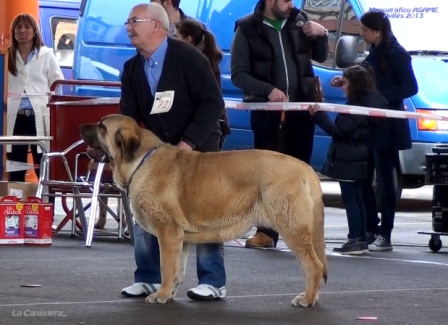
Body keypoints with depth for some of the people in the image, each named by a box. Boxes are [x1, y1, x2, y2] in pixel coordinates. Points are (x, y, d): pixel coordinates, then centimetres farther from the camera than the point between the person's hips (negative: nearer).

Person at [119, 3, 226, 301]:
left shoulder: (188, 57, -16)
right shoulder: (132, 69, 2)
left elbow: (213, 103, -19)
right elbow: (129, 116, 0)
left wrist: (188, 142, -25)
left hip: (196, 149, -6)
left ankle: (213, 282, 3)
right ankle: (149, 278, 11)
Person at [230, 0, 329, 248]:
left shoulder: (299, 20, 6)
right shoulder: (248, 28, -4)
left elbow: (320, 57, 17)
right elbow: (238, 74, -7)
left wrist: (321, 36, -3)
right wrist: (268, 90, -20)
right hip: (266, 109, -3)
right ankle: (266, 231, 5)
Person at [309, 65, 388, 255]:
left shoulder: (358, 106, -19)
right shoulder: (368, 101, 12)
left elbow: (339, 130, -21)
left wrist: (318, 115, -18)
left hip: (348, 160, -10)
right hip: (357, 159, 10)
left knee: (349, 198, -7)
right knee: (356, 198, 14)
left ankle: (355, 240, -8)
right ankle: (361, 240, 18)